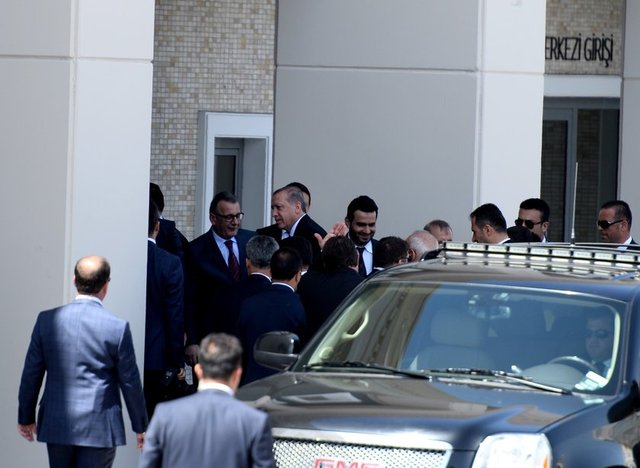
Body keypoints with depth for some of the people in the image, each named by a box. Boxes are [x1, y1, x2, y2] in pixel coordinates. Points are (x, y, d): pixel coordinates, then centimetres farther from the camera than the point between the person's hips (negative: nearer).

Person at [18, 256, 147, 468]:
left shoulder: (47, 320, -2)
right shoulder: (117, 327, -10)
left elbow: (31, 373, 4)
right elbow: (129, 381, -3)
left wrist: (26, 417, 16)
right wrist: (140, 426, 9)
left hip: (56, 425, 3)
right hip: (99, 428, -3)